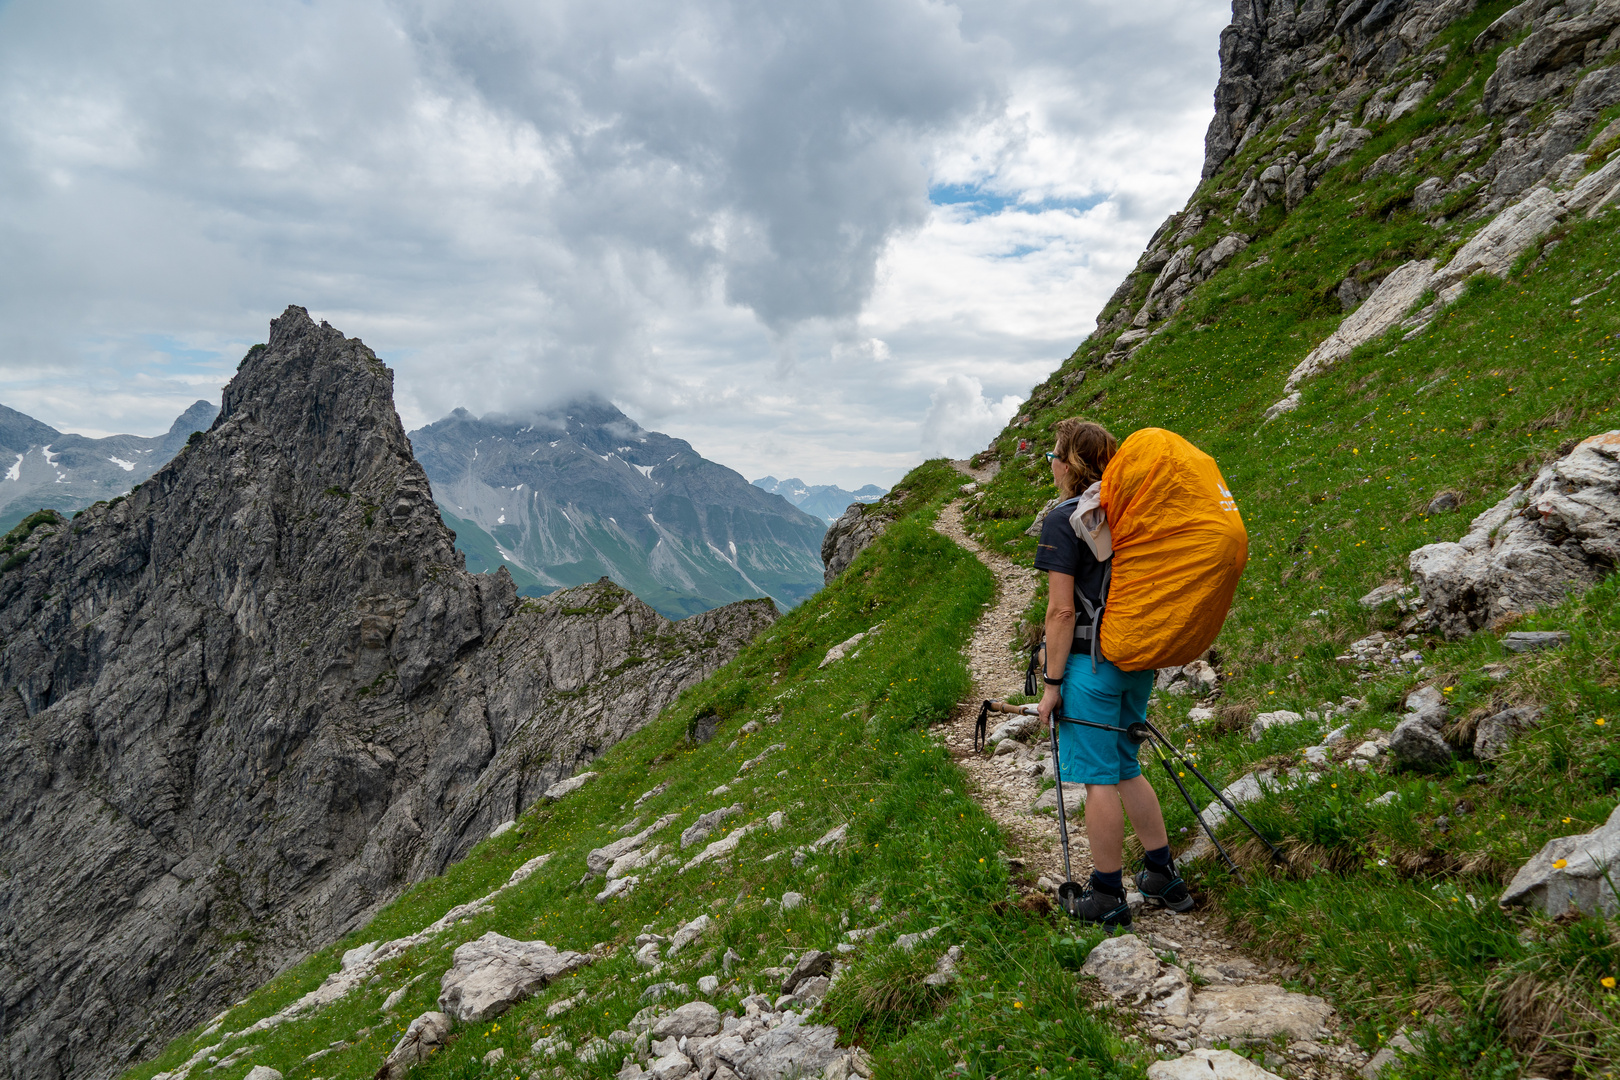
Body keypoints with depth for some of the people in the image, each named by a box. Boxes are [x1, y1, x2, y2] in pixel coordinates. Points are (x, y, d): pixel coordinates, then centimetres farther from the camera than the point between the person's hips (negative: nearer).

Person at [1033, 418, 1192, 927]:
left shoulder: (1063, 520, -12)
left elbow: (1062, 610, -16)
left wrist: (1052, 682, -11)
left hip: (1091, 662, -8)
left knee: (1098, 778, 2)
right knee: (1124, 769, 20)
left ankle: (1106, 897, 12)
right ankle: (1162, 875, 27)